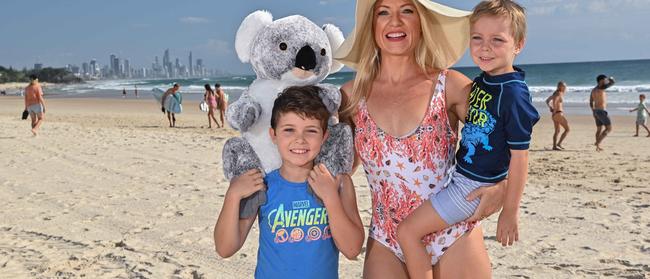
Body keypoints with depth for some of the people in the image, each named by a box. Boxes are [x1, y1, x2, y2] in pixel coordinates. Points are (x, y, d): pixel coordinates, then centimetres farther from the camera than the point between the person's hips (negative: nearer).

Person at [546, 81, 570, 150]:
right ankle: (559, 144, -5)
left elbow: (547, 101, 21)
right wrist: (554, 110, -17)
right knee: (567, 129, -1)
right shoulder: (559, 93, -13)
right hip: (558, 114, -9)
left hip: (555, 114, 9)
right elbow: (554, 102, -28)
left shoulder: (556, 93, 14)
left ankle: (554, 146, 14)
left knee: (557, 131, 15)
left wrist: (550, 108, 13)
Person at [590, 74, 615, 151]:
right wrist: (610, 78, 10)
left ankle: (598, 147, 20)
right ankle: (598, 142, -11)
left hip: (596, 112, 9)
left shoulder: (593, 90, 13)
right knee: (609, 128, -2)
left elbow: (591, 103, 18)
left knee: (599, 129, 17)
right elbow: (613, 82, -15)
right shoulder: (601, 88, -14)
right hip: (602, 112, -9)